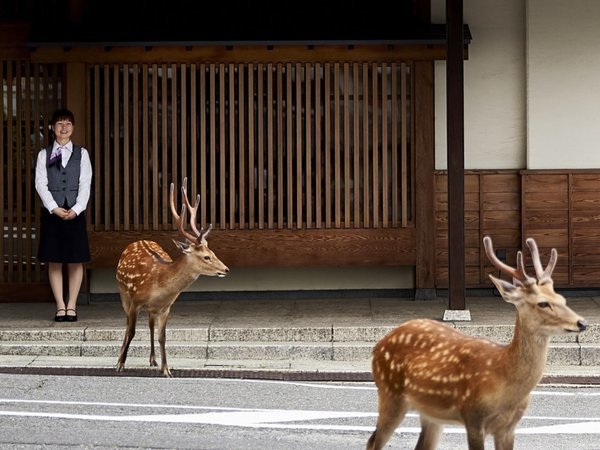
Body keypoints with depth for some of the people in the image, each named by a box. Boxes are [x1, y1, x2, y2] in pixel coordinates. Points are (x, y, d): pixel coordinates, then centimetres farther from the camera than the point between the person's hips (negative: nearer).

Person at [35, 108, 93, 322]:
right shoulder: (44, 154, 7)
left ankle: (71, 306, 4)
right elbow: (40, 184, -1)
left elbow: (85, 184, 1)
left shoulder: (81, 154, 8)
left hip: (75, 212, 0)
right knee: (54, 261, 0)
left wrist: (76, 209, -13)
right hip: (51, 212, 0)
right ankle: (60, 306, 4)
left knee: (76, 261, -1)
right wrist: (54, 208, -13)